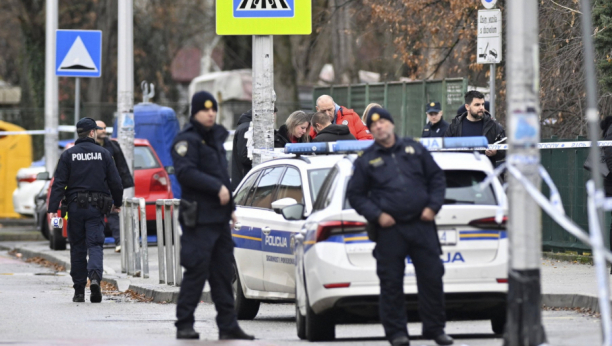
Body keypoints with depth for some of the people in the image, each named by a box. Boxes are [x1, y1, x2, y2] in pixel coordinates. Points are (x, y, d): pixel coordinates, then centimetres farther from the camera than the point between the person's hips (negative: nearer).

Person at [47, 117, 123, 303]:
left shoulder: (68, 155, 1)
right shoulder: (103, 154, 2)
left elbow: (59, 183, -5)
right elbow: (115, 182, 4)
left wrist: (53, 208, -7)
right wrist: (117, 203, 20)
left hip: (75, 206, 1)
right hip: (96, 207, -1)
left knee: (77, 247, 8)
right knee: (95, 244, -2)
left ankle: (79, 291, 10)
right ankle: (95, 276, -29)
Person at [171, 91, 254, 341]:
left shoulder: (215, 138, 20)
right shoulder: (187, 140, -8)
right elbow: (186, 172, -21)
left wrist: (230, 207, 21)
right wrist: (217, 188, -22)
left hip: (220, 217, 9)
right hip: (199, 218, -9)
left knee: (223, 273, 9)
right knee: (197, 271, -10)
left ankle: (228, 325, 12)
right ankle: (184, 324, -5)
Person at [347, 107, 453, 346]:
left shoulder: (415, 149, 11)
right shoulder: (366, 161, 7)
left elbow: (437, 178, 15)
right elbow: (355, 194, 8)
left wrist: (432, 206, 1)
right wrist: (376, 215, -6)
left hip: (422, 226, 1)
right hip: (389, 230, -1)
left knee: (432, 277, 1)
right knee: (391, 282, -2)